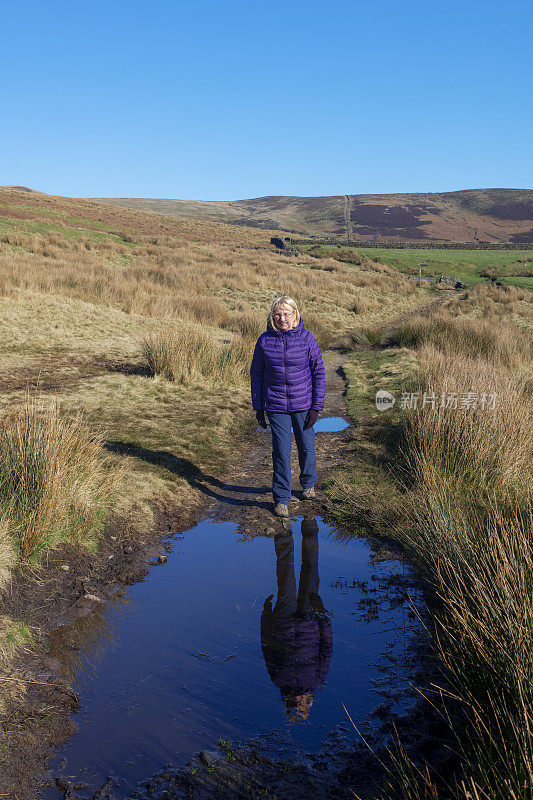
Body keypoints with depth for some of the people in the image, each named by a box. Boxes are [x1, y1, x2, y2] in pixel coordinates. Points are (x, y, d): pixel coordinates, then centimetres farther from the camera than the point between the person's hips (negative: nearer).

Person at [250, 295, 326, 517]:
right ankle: (281, 499, 11)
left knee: (306, 445, 13)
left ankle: (308, 484, 40)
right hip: (275, 405, 0)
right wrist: (257, 407, 4)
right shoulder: (264, 340, -4)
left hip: (303, 403, 0)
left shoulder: (307, 338, -7)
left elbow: (319, 372, -2)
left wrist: (317, 407, -5)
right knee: (281, 451, -1)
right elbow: (256, 374, 6)